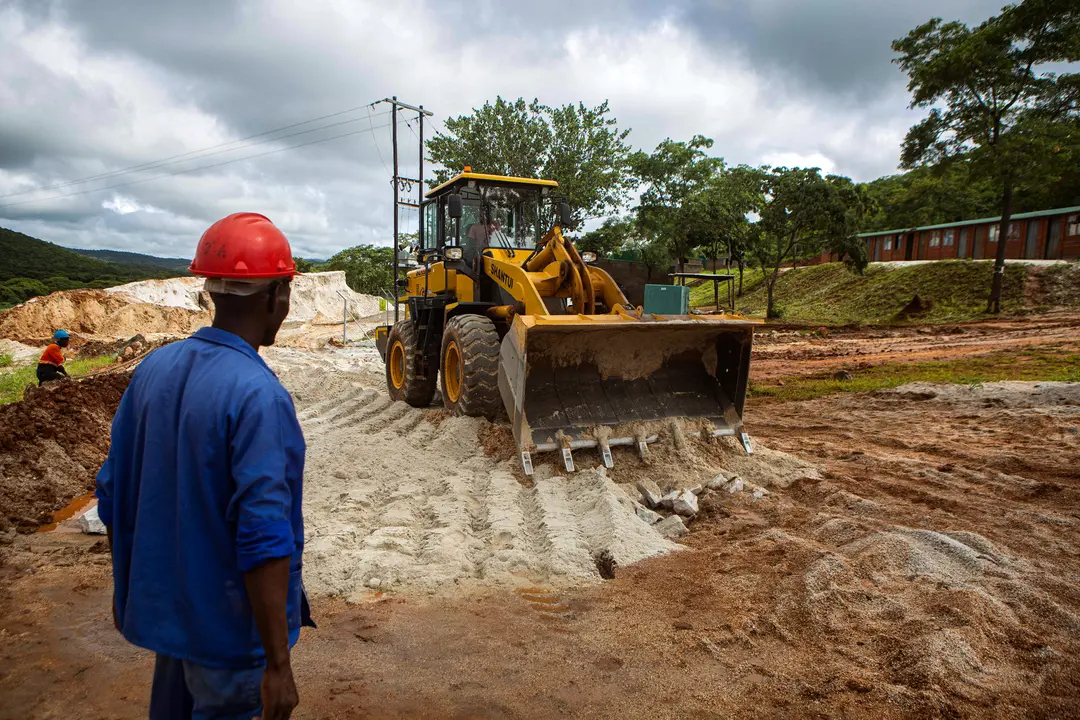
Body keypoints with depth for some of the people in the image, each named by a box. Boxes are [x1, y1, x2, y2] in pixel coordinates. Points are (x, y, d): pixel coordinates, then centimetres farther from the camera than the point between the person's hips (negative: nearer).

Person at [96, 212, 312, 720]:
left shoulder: (153, 369, -4)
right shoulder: (258, 396, -27)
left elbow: (115, 495, 6)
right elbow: (264, 539, -29)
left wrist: (125, 583, 19)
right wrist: (278, 665, -22)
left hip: (160, 603, 7)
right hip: (230, 622, -7)